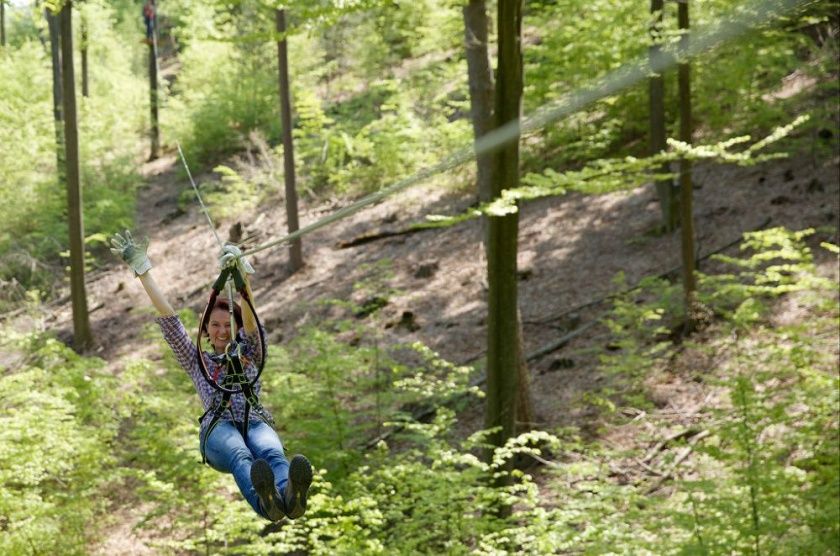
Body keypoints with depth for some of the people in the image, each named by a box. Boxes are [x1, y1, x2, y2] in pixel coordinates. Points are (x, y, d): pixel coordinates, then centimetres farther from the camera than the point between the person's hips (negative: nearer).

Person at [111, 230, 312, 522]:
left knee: (271, 453, -38)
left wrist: (243, 278, -8)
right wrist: (142, 270, 19)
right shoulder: (197, 362, 32)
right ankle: (265, 501, -74)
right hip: (218, 427, -1)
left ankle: (290, 496, -73)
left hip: (255, 421, 1)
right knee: (240, 456, -39)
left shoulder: (251, 355, 29)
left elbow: (251, 324, 10)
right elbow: (169, 320, 25)